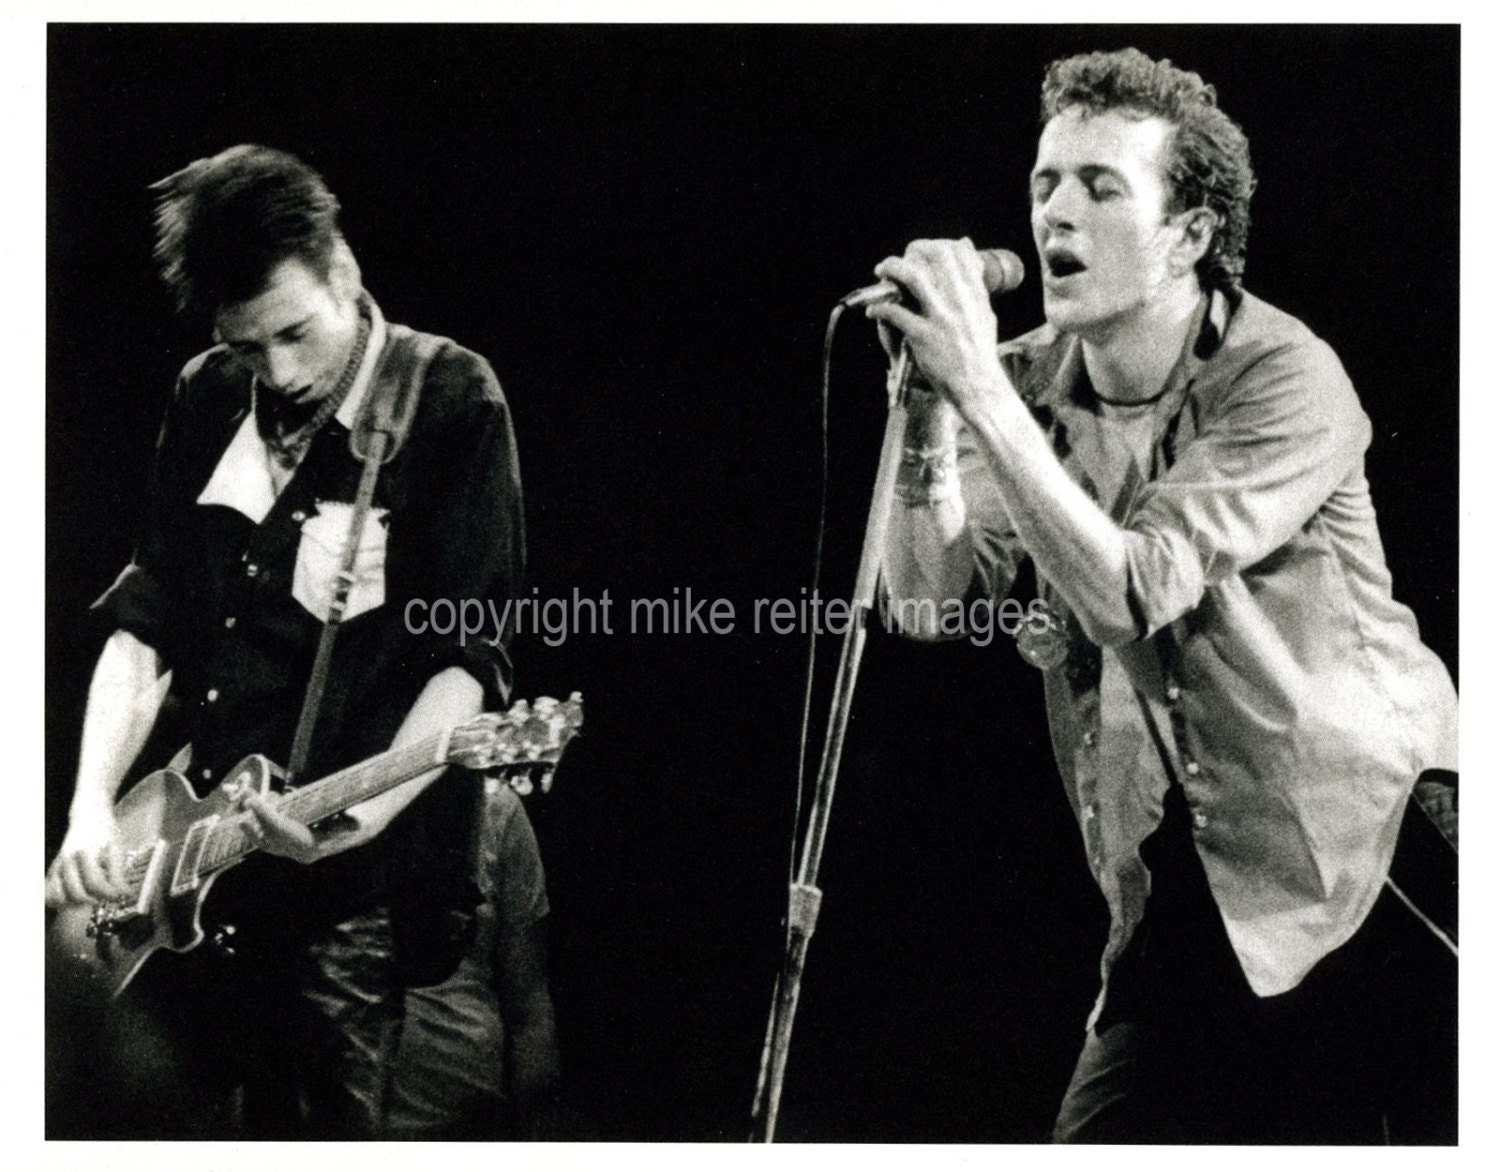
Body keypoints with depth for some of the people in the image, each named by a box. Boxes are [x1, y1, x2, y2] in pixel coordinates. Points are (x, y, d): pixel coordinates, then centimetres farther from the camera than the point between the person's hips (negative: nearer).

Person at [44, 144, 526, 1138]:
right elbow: (146, 620, 11)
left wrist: (367, 812, -24)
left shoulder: (451, 403, -5)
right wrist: (93, 806, -2)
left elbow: (472, 652, -10)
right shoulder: (208, 403, 11)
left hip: (353, 884, -5)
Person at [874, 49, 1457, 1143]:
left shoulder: (1283, 378, -17)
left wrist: (979, 387, -29)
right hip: (1182, 883, 5)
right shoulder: (1029, 382, 0)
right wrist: (929, 407, -23)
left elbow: (1129, 597, -28)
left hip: (1366, 853, -4)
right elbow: (931, 603, -10)